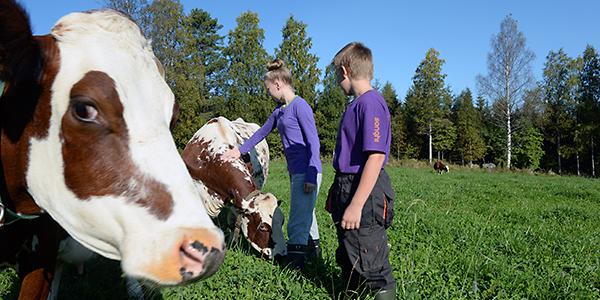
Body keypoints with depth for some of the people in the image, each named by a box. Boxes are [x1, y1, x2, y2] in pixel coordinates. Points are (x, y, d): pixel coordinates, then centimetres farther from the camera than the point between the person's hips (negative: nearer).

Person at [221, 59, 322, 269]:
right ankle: (313, 249, 40)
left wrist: (311, 176, -18)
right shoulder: (280, 109, 13)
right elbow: (263, 132, 26)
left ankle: (294, 264, 4)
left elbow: (313, 142, -15)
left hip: (306, 172, -9)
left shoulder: (300, 106, -12)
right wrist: (240, 150, 30)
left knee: (298, 220, -5)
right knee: (305, 213, 22)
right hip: (295, 172, 9)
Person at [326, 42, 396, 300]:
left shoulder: (371, 103, -18)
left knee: (370, 264, 3)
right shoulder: (357, 103, 11)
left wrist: (356, 205, -25)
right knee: (347, 258, 23)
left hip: (364, 192, -10)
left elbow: (376, 157, -24)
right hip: (346, 189, 10)